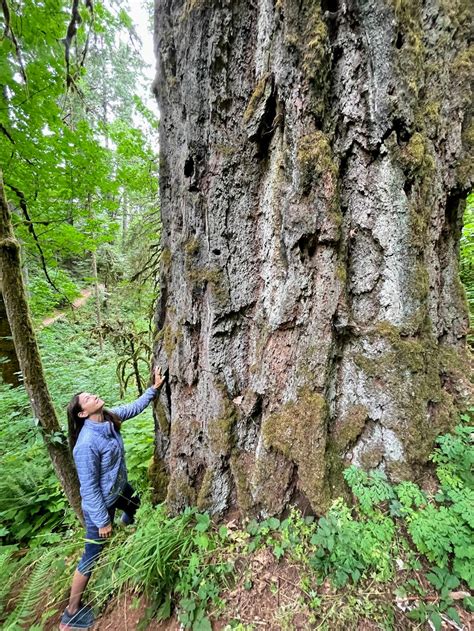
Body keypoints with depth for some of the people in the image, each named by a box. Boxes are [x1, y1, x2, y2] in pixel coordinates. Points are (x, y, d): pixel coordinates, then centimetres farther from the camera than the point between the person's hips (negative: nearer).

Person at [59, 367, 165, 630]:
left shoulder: (109, 417, -15)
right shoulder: (86, 444, -35)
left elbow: (134, 407, 3)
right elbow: (89, 488, -27)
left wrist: (154, 388, -3)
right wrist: (102, 521, -17)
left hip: (119, 488, 8)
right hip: (101, 503, -8)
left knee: (137, 506, 34)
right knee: (92, 555, 9)